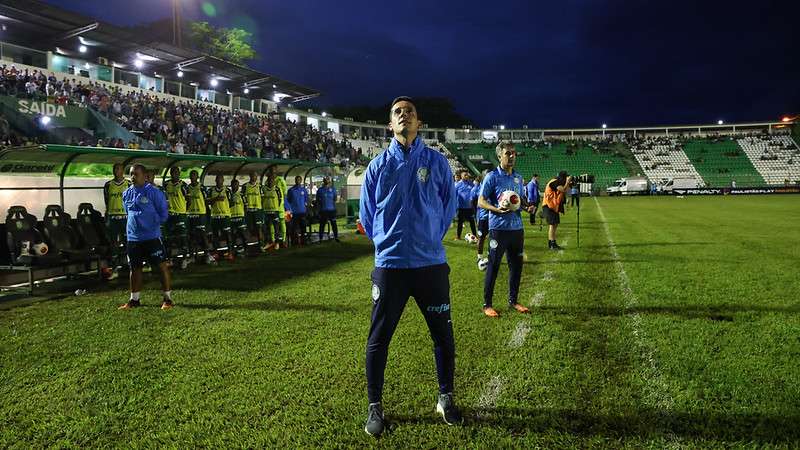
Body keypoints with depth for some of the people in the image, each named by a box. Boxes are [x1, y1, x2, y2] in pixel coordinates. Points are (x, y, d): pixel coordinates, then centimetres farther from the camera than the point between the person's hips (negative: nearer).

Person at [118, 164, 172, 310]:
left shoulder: (153, 191, -8)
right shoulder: (127, 194, 9)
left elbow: (163, 211, -3)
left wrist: (154, 223, -2)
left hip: (152, 236, -5)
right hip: (133, 237, 6)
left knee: (162, 266, -5)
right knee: (135, 268, 12)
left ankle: (167, 298, 4)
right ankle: (134, 299, 24)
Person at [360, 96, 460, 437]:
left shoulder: (436, 162, 2)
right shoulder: (378, 165, 3)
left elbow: (449, 205, 11)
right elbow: (366, 214, 11)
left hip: (432, 264, 1)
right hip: (390, 265, 0)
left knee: (443, 335, 10)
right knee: (378, 338, 4)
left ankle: (446, 398, 30)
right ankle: (375, 406, 21)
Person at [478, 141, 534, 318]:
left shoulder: (518, 177, 13)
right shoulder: (492, 177, -6)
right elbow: (481, 201, -8)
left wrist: (527, 206, 0)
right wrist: (497, 209, -25)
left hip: (517, 228, 6)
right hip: (498, 228, -6)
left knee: (516, 265, 12)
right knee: (493, 266, -1)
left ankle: (513, 301, 26)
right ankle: (487, 304, 9)